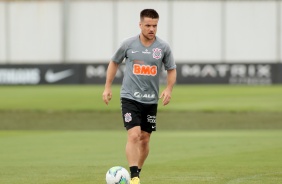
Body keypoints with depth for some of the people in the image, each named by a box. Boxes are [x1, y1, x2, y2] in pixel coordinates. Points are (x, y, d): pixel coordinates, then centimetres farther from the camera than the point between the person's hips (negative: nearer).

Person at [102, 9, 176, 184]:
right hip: (130, 98, -3)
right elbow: (114, 63, 10)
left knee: (145, 140, 10)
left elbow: (172, 70, 8)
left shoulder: (163, 47, -3)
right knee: (134, 136, -18)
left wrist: (169, 89, -9)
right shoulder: (128, 44, -5)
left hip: (151, 100, 3)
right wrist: (108, 87, 7)